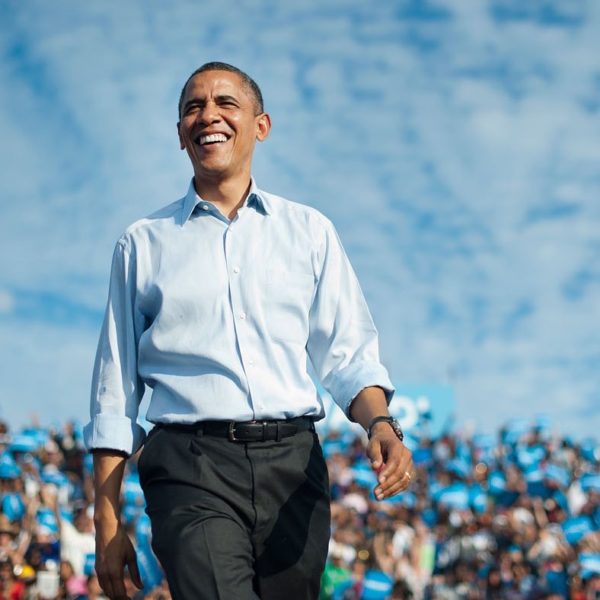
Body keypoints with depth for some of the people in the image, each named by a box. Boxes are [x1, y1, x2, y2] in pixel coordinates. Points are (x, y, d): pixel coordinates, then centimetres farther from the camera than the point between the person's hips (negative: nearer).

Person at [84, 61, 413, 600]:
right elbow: (115, 392, 12)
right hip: (192, 464, -2)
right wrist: (108, 523, 6)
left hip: (292, 460, 2)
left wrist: (380, 425, -11)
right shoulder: (144, 244, 13)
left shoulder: (310, 232, 15)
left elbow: (348, 355, 12)